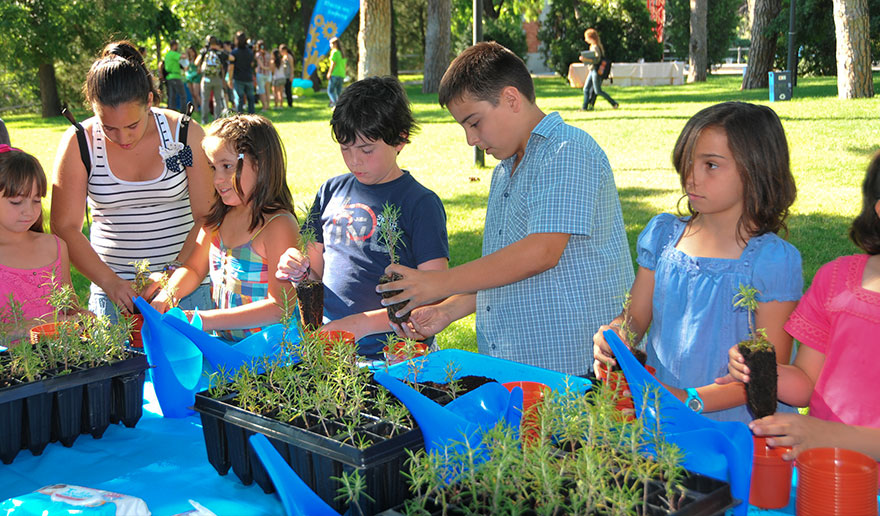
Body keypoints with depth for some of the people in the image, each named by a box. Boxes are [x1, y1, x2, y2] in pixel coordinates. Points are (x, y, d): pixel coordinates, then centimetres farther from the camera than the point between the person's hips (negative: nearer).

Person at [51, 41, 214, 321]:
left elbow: (207, 216, -3)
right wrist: (110, 282, -14)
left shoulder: (185, 134, -4)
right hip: (111, 291, 0)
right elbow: (65, 227, -3)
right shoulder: (78, 144, -4)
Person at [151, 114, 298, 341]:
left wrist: (205, 320, -23)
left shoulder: (278, 224, -15)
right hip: (223, 344, 7)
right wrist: (166, 295, -1)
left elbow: (279, 308, -21)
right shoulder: (218, 217, 10)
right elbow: (194, 269, 21)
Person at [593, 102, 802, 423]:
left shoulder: (773, 260, -8)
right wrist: (613, 336, -10)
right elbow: (635, 317, 13)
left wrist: (691, 400, -19)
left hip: (733, 423, -5)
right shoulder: (662, 234, 9)